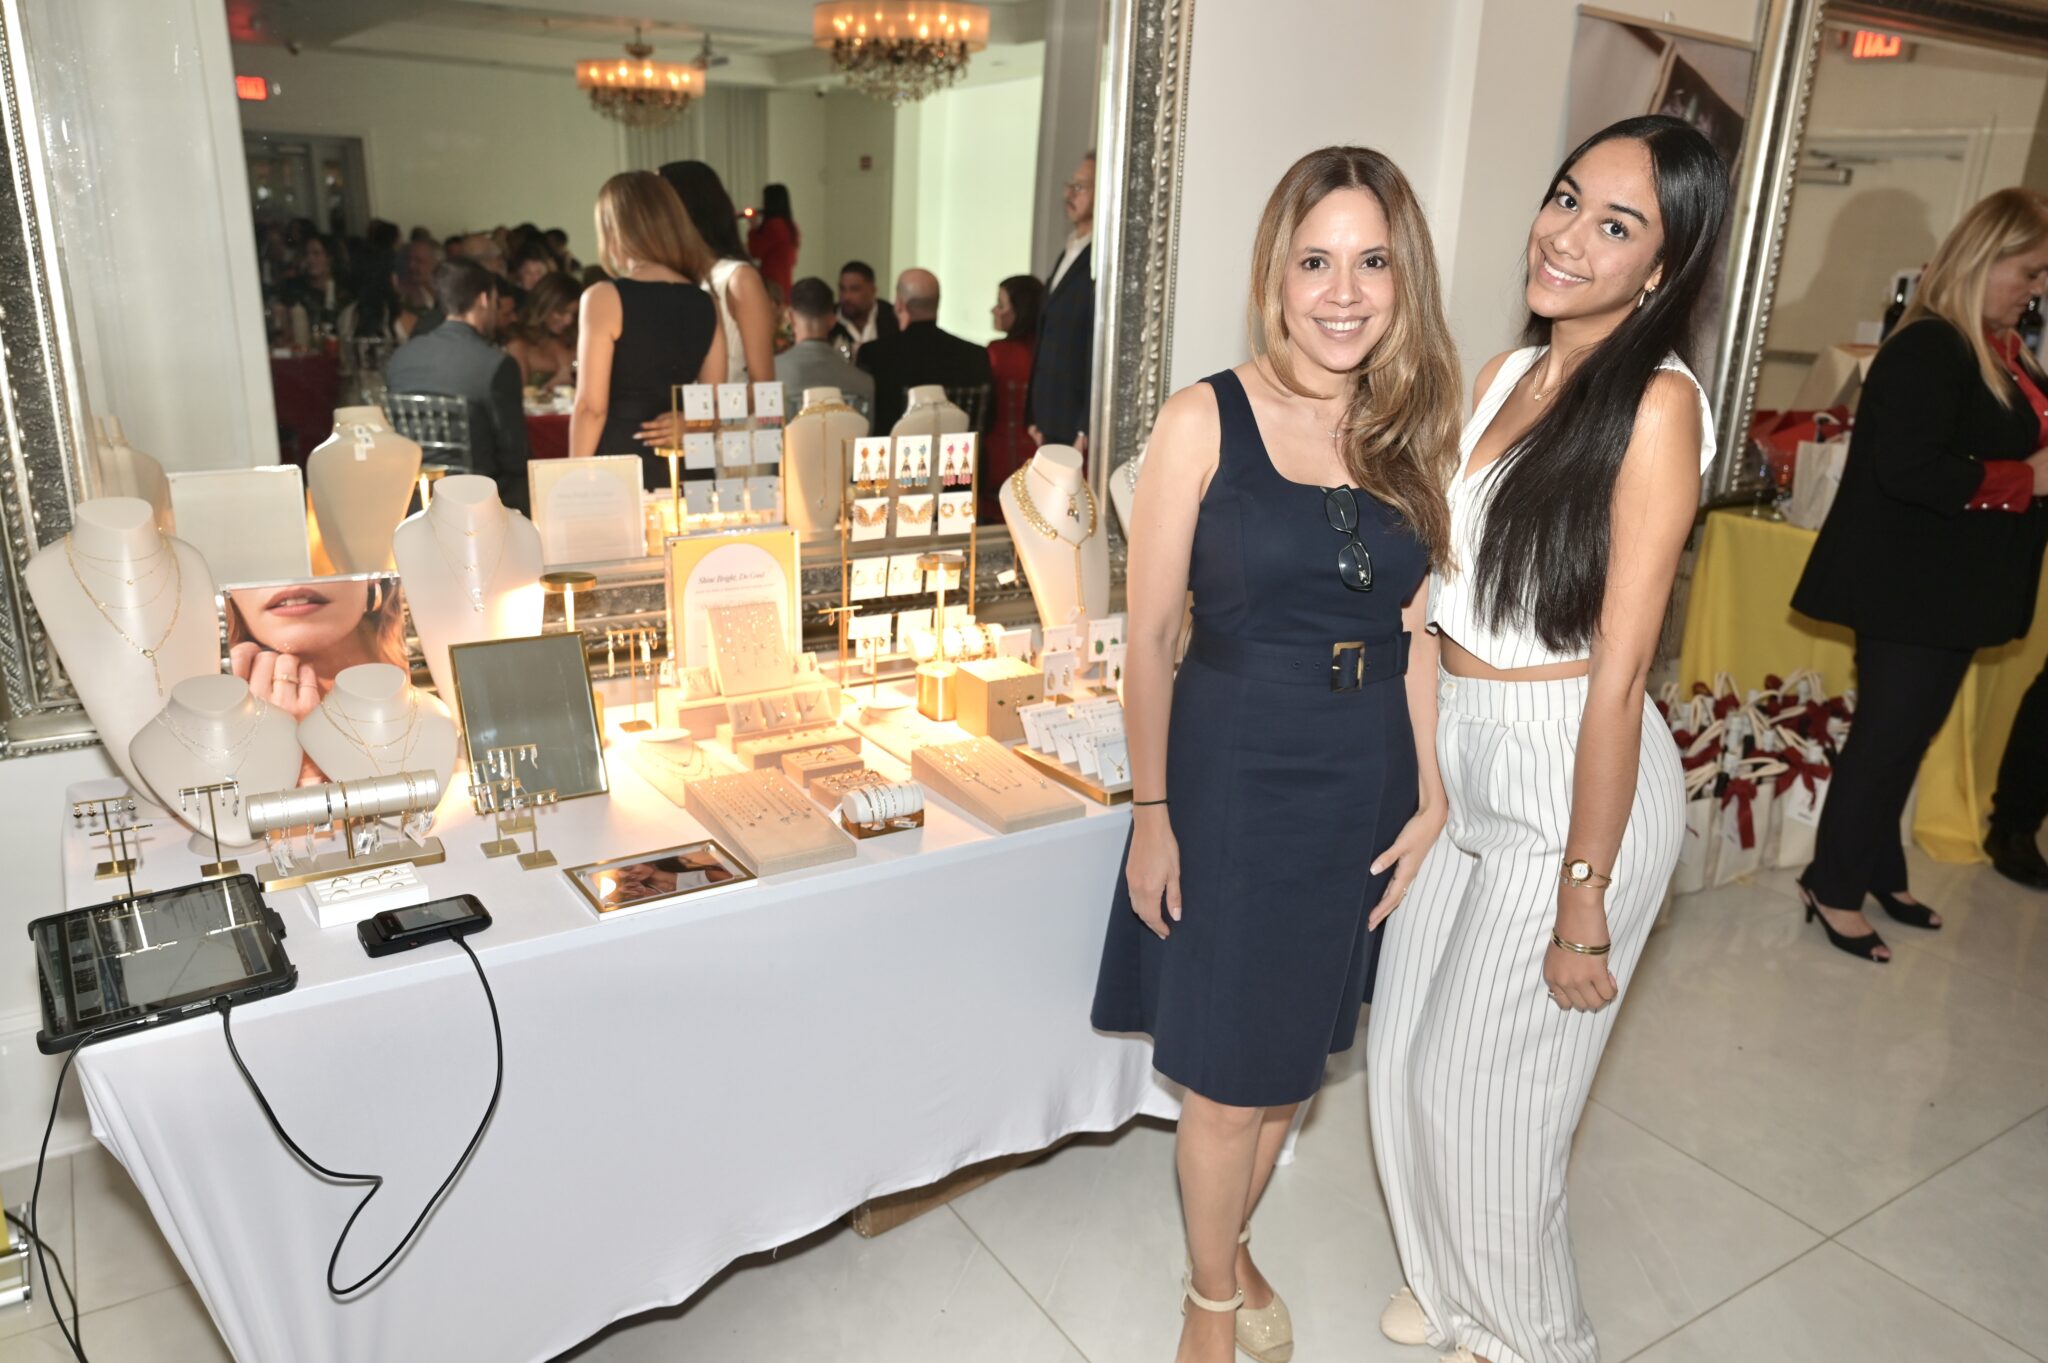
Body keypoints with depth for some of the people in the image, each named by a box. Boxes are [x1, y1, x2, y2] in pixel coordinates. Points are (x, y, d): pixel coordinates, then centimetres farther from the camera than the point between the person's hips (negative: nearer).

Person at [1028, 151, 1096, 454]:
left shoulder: (1099, 261, -13)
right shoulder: (1069, 254, 16)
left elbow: (1098, 349, -17)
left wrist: (1087, 429, -18)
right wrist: (1037, 417, 14)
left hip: (1077, 425, -8)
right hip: (1052, 423, 8)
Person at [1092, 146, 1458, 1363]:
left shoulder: (1414, 432, 2)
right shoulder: (1206, 420, -11)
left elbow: (1416, 632, 6)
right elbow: (1151, 637, -9)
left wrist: (1429, 797, 2)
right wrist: (1152, 812, -8)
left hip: (1369, 781, 4)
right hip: (1236, 774, -4)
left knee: (1297, 1054, 20)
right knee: (1231, 1074, 9)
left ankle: (1231, 1246, 47)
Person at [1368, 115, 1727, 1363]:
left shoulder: (1657, 404, -16)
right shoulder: (1503, 378, 6)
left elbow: (1619, 673, -19)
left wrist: (1583, 903, -17)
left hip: (1573, 780, -7)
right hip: (1459, 758, 7)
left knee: (1484, 1085, 8)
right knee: (1407, 1057, 17)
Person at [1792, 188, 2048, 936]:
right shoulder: (1928, 349, -17)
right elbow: (1909, 468, -28)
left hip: (1955, 586, 9)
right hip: (1910, 586, -9)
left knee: (1909, 735, 17)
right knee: (1887, 735, 0)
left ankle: (1879, 870, 30)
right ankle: (1832, 884, 14)